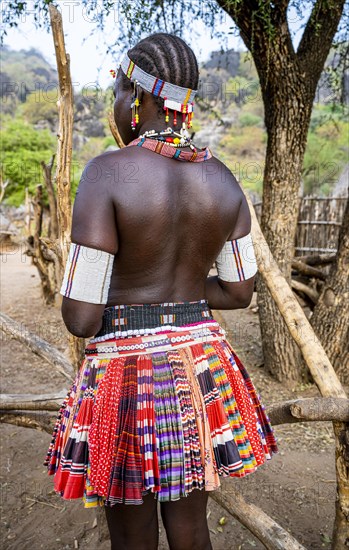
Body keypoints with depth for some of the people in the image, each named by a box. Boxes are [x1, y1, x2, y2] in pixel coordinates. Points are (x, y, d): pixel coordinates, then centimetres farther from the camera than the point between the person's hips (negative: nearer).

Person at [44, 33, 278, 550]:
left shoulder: (107, 172, -17)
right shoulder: (224, 179, 0)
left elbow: (81, 318, -17)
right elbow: (239, 291, 6)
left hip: (126, 367, -5)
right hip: (200, 363, 5)